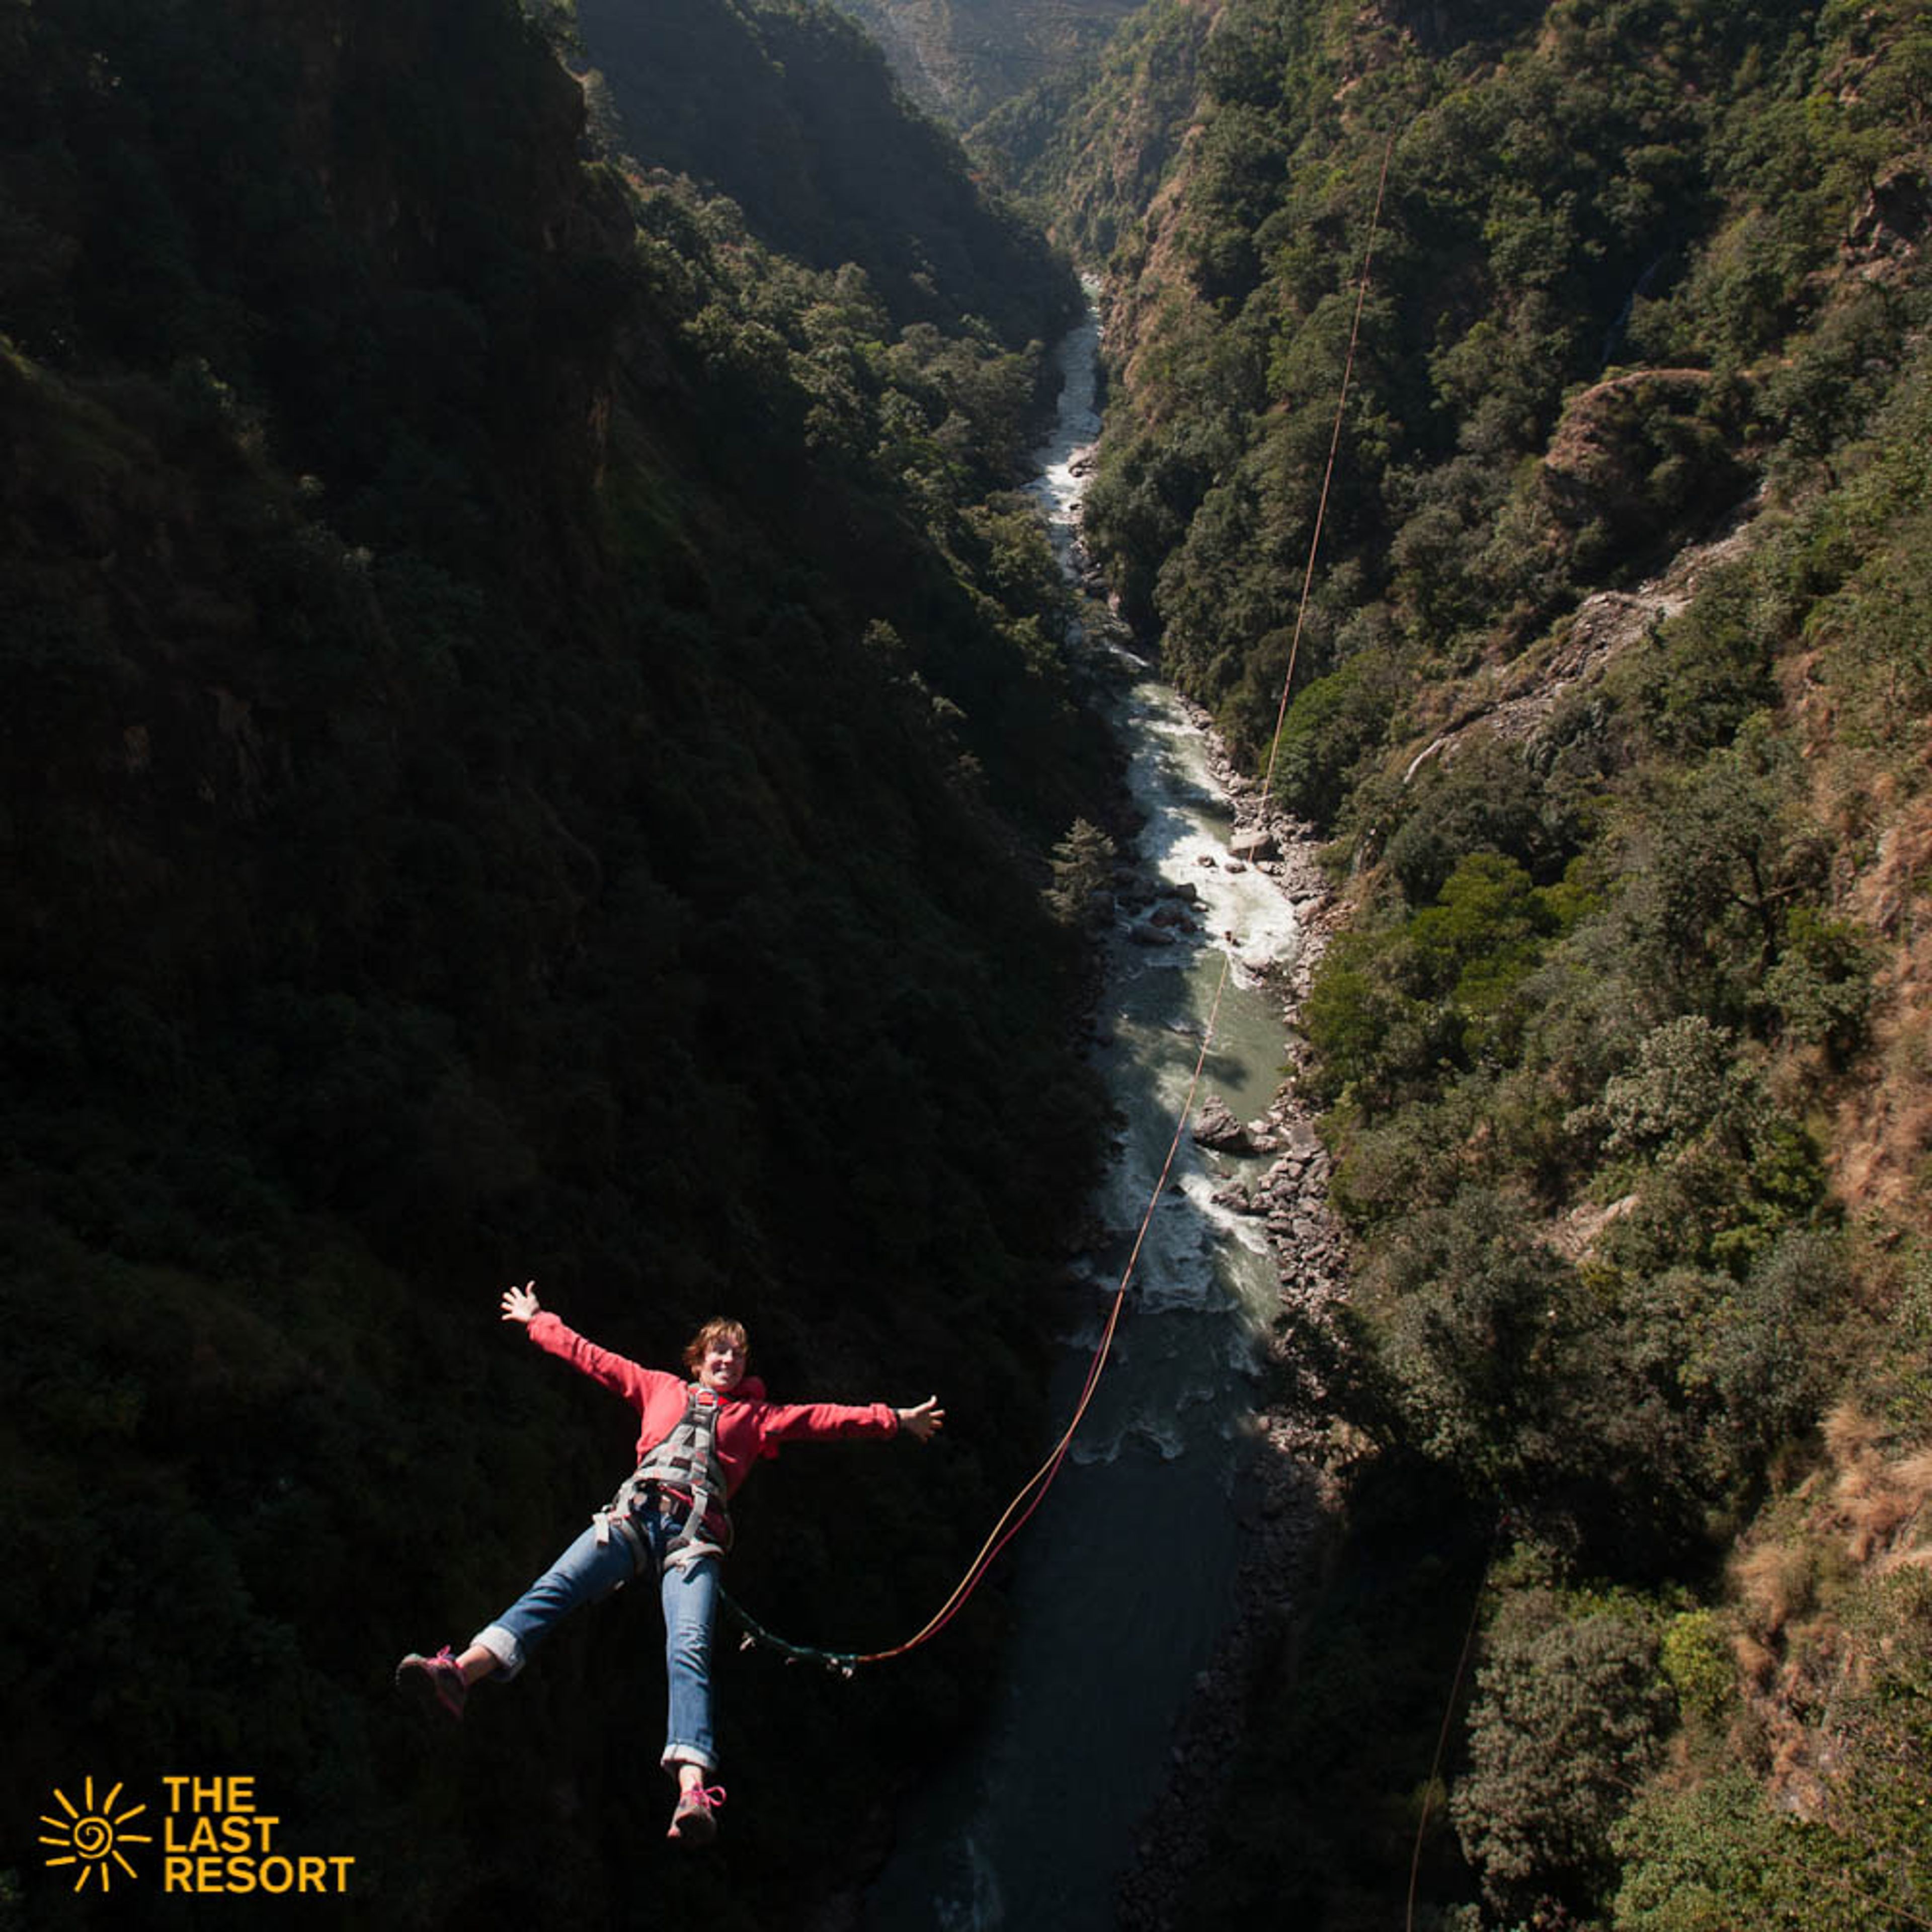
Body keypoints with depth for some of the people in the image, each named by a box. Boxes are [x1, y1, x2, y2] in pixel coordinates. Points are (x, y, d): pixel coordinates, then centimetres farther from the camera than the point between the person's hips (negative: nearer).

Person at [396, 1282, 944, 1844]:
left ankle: (693, 1791, -44)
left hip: (695, 1535, -1)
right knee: (555, 1587, -27)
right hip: (634, 1515, 1)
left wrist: (894, 1419, 25)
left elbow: (824, 1418, 27)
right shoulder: (662, 1389, 30)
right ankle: (459, 1675, -47)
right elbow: (593, 1358, 33)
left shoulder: (757, 1415, 28)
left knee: (689, 1650, -25)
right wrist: (537, 1322, 36)